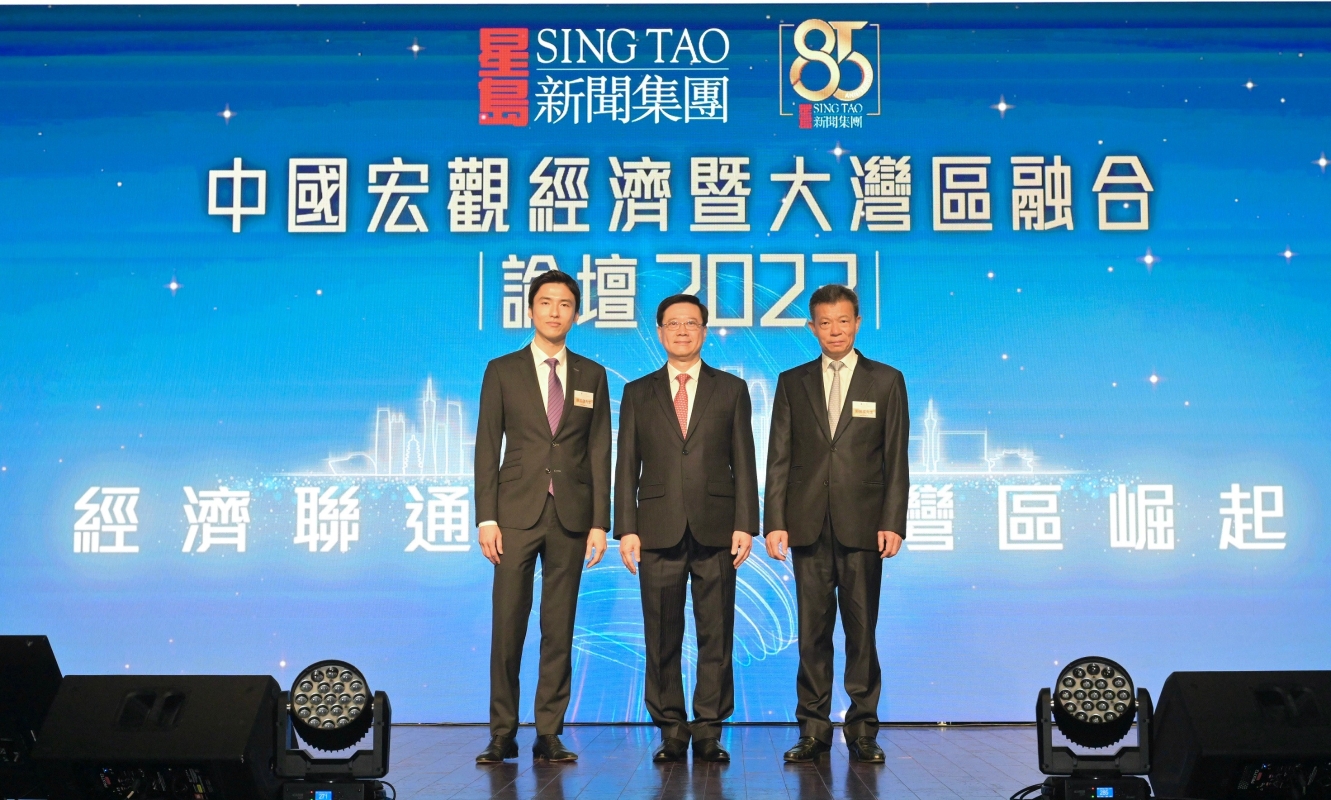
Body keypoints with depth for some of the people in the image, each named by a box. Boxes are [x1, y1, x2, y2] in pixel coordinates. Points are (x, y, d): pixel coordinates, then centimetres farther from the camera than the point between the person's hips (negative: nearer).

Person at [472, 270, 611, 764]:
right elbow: (486, 448, 3)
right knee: (507, 626, -2)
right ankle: (503, 735, 7)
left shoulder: (591, 375, 10)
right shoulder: (503, 371, 6)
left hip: (571, 516, 1)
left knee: (559, 629, 4)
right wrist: (487, 519, -5)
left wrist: (600, 523, 0)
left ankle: (549, 734, 10)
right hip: (517, 514, -1)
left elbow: (600, 452, 7)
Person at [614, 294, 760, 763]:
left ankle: (709, 733, 9)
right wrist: (626, 529, -2)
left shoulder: (731, 390, 10)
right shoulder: (638, 393, 12)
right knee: (662, 640, 2)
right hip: (659, 530, 1)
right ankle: (671, 733, 11)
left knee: (716, 637, 1)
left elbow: (744, 463, 6)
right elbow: (627, 466, 8)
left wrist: (745, 525, -4)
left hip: (715, 530, 0)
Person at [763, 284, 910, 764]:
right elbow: (778, 458, 7)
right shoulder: (792, 383, 11)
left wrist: (893, 523, -5)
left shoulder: (886, 381, 8)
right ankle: (813, 729, 10)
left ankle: (862, 729, 10)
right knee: (813, 631, 4)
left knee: (861, 630, 2)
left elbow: (896, 459, 4)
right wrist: (774, 522, -2)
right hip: (809, 525, 1)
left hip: (862, 525, -1)